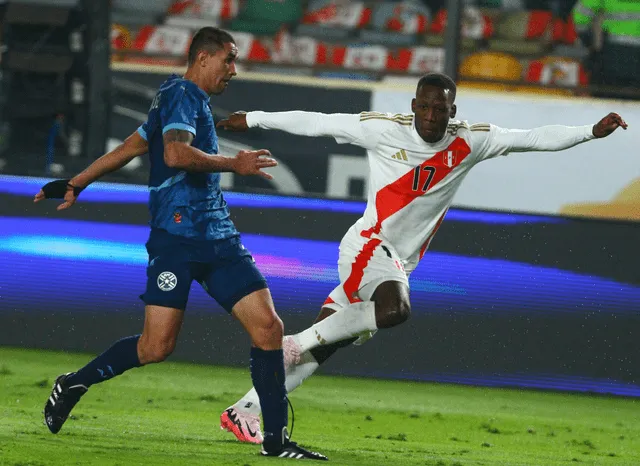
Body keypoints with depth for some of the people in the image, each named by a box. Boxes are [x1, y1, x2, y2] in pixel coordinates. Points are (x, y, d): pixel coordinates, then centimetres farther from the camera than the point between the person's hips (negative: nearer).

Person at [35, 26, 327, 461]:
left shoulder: (193, 100, 25)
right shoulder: (181, 94, -4)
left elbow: (128, 148, 30)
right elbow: (175, 154, -22)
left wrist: (76, 184, 34)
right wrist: (235, 163, -14)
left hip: (217, 237, 9)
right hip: (178, 234, -9)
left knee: (268, 326, -5)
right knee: (158, 345, -12)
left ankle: (276, 439, -3)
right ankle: (74, 384, 11)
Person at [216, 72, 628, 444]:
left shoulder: (469, 143, 0)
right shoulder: (384, 130, -8)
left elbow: (535, 138, -2)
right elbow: (316, 123, -1)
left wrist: (592, 132, -12)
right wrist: (253, 119, 2)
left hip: (400, 263, 5)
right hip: (369, 243, -5)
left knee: (319, 348, 2)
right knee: (394, 310, -34)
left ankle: (244, 412, 9)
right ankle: (298, 341, -19)